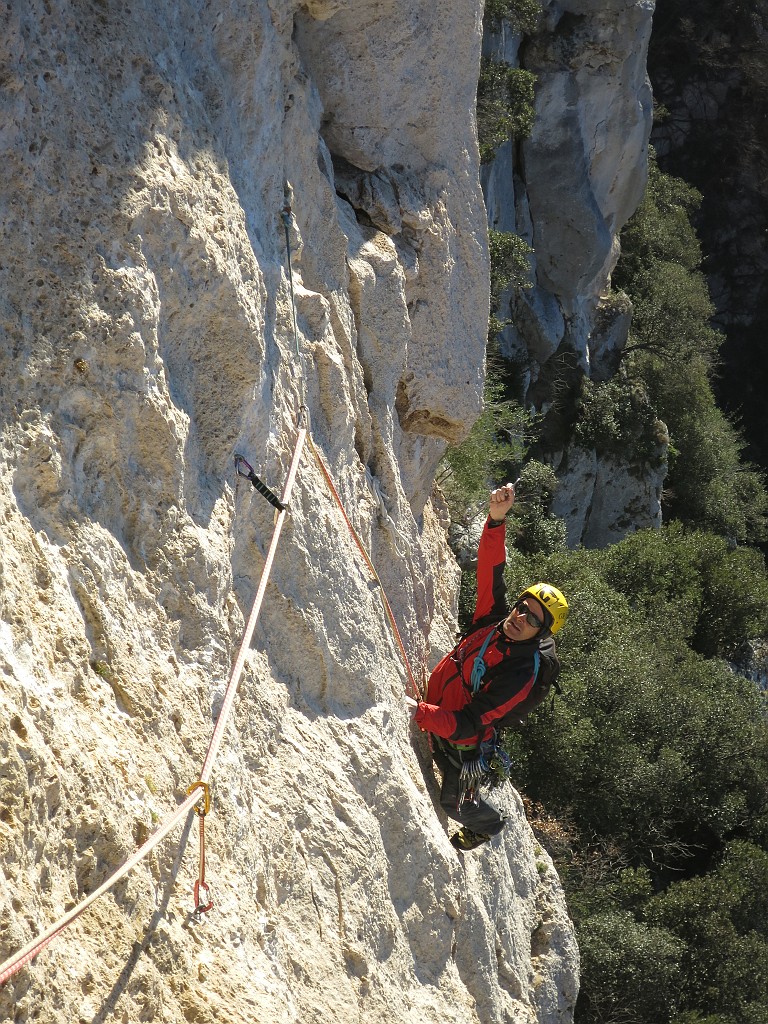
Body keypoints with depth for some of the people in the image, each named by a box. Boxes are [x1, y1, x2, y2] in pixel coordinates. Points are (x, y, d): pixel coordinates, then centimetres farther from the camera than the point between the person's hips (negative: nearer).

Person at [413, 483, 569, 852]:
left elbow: (464, 726, -40)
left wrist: (417, 712, -49)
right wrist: (496, 519, -35)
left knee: (457, 803, 21)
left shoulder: (521, 676, -37)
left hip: (461, 742, -5)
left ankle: (489, 825, 51)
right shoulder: (494, 620, -17)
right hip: (437, 712, 5)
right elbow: (491, 572, -19)